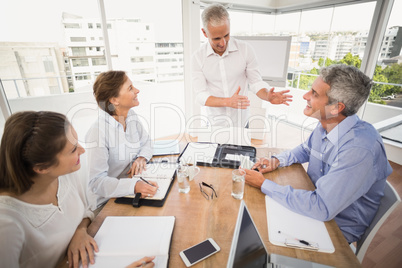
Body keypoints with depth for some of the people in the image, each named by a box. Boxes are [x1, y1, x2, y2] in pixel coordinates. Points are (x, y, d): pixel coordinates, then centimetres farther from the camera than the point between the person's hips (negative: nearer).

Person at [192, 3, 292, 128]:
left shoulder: (245, 49, -10)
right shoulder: (198, 57, -11)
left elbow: (256, 82, -5)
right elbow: (200, 95, -15)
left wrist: (267, 96, -28)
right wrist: (228, 101, -31)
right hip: (216, 122, 0)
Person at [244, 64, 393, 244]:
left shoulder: (359, 149, -34)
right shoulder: (325, 125, -7)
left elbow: (322, 208, -34)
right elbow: (306, 149, 14)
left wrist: (264, 184, -29)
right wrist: (277, 161, -6)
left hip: (339, 228, -7)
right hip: (316, 203, 7)